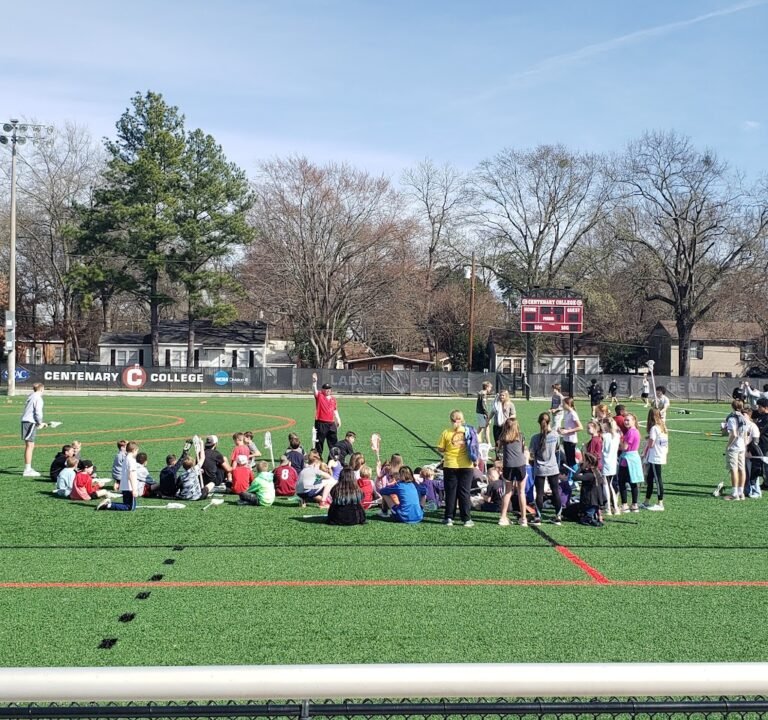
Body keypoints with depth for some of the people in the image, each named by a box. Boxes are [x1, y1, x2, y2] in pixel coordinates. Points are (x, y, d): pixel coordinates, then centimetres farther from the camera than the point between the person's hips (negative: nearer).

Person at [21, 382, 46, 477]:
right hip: (30, 423, -9)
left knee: (29, 446, 15)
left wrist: (40, 423, 23)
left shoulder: (31, 397, 19)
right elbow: (38, 412, -15)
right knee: (30, 446, -7)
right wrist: (40, 423, 1)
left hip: (25, 421, 9)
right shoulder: (38, 399, -9)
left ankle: (28, 468, 21)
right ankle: (27, 470, -8)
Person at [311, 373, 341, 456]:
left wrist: (338, 420, 15)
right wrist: (314, 382, -35)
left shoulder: (333, 399, 14)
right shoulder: (319, 396, 0)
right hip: (321, 423, -5)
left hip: (331, 423, 5)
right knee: (319, 442, 0)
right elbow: (315, 390, -19)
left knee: (334, 442, 8)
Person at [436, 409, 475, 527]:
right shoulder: (468, 431, -5)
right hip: (466, 466, 1)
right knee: (464, 493, 6)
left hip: (450, 466, -1)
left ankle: (449, 518, 10)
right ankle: (466, 519, 6)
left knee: (450, 492, 8)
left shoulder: (446, 433, -9)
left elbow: (440, 449, -6)